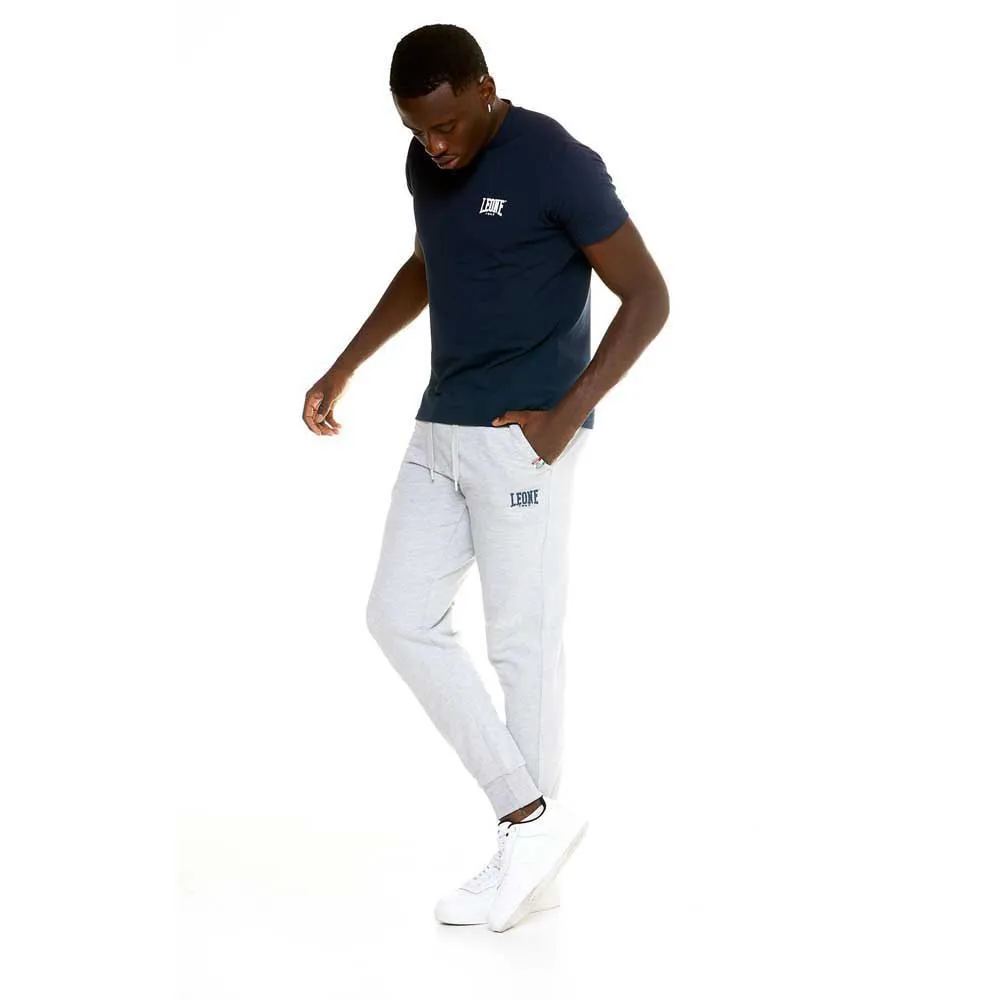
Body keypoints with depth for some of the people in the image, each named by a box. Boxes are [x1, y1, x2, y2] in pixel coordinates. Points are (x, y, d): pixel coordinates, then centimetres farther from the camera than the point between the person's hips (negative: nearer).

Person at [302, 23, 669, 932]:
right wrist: (347, 366, 19)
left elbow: (648, 297, -12)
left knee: (523, 641, -1)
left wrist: (567, 414, -17)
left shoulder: (557, 165, -14)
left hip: (521, 438, -8)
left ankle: (530, 859, 12)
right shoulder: (427, 164, 8)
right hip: (440, 429, 8)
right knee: (401, 616, 3)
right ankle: (532, 817, 10)